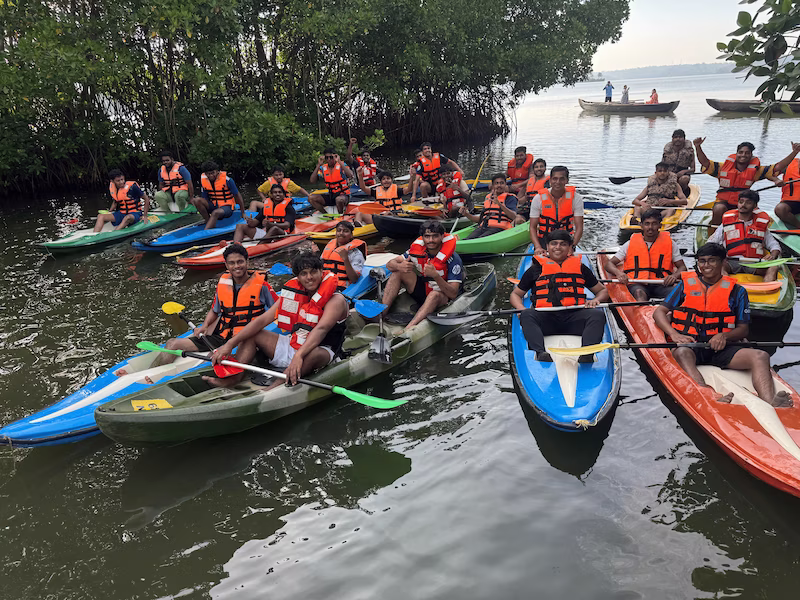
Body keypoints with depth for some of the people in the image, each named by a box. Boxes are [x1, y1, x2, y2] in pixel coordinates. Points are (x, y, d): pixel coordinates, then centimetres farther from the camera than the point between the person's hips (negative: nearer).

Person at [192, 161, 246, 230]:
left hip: (226, 207, -6)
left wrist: (243, 213, -6)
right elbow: (205, 197, 11)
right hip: (213, 206, 6)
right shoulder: (203, 179, 1)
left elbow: (237, 196, -7)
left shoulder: (227, 180, -14)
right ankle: (209, 223, -18)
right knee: (196, 200, -19)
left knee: (215, 213, -38)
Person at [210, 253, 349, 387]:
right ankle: (233, 377, -19)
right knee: (251, 334, 2)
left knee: (314, 354, -41)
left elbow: (321, 329, -29)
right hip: (291, 346, 7)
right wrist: (230, 344, -8)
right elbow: (262, 320, 0)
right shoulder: (293, 295, 5)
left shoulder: (336, 300, -13)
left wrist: (299, 356, -44)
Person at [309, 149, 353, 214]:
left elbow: (350, 175, -28)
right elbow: (312, 181, -6)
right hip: (331, 196, 5)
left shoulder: (341, 165, -7)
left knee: (339, 199, -40)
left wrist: (339, 161, -26)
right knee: (311, 198, -11)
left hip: (343, 195, -5)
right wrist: (319, 165, -12)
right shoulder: (323, 168, 4)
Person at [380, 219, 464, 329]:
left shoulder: (453, 259, -22)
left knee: (435, 295, -39)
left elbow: (453, 294, -28)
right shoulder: (418, 249, -9)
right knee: (398, 272, -12)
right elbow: (390, 264, -5)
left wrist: (436, 276, -43)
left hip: (444, 297, -5)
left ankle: (407, 330, -51)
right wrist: (399, 266, -31)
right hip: (423, 290, 5)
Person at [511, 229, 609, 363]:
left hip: (574, 317, 1)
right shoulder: (536, 268, 21)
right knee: (527, 315, -31)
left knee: (598, 314, -28)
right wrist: (521, 308, 1)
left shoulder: (580, 267, 25)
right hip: (545, 318, -1)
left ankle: (587, 352, -48)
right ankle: (540, 352, -49)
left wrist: (595, 300, 4)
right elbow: (515, 294, 25)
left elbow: (603, 291, 29)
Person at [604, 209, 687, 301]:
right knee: (639, 292, -37)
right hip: (637, 284, -1)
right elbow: (609, 264, 12)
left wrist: (674, 275, -9)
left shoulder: (670, 243, 16)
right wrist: (618, 273, -13)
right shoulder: (630, 244, 13)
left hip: (661, 284, 2)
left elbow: (682, 267, 16)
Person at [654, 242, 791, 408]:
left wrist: (724, 336, -9)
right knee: (681, 353, -38)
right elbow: (659, 312, 9)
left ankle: (770, 404, -49)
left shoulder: (737, 291, 15)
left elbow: (744, 329, 15)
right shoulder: (686, 284, 14)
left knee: (760, 356, -24)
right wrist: (674, 334, -11)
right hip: (689, 344, -2)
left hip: (720, 349, 3)